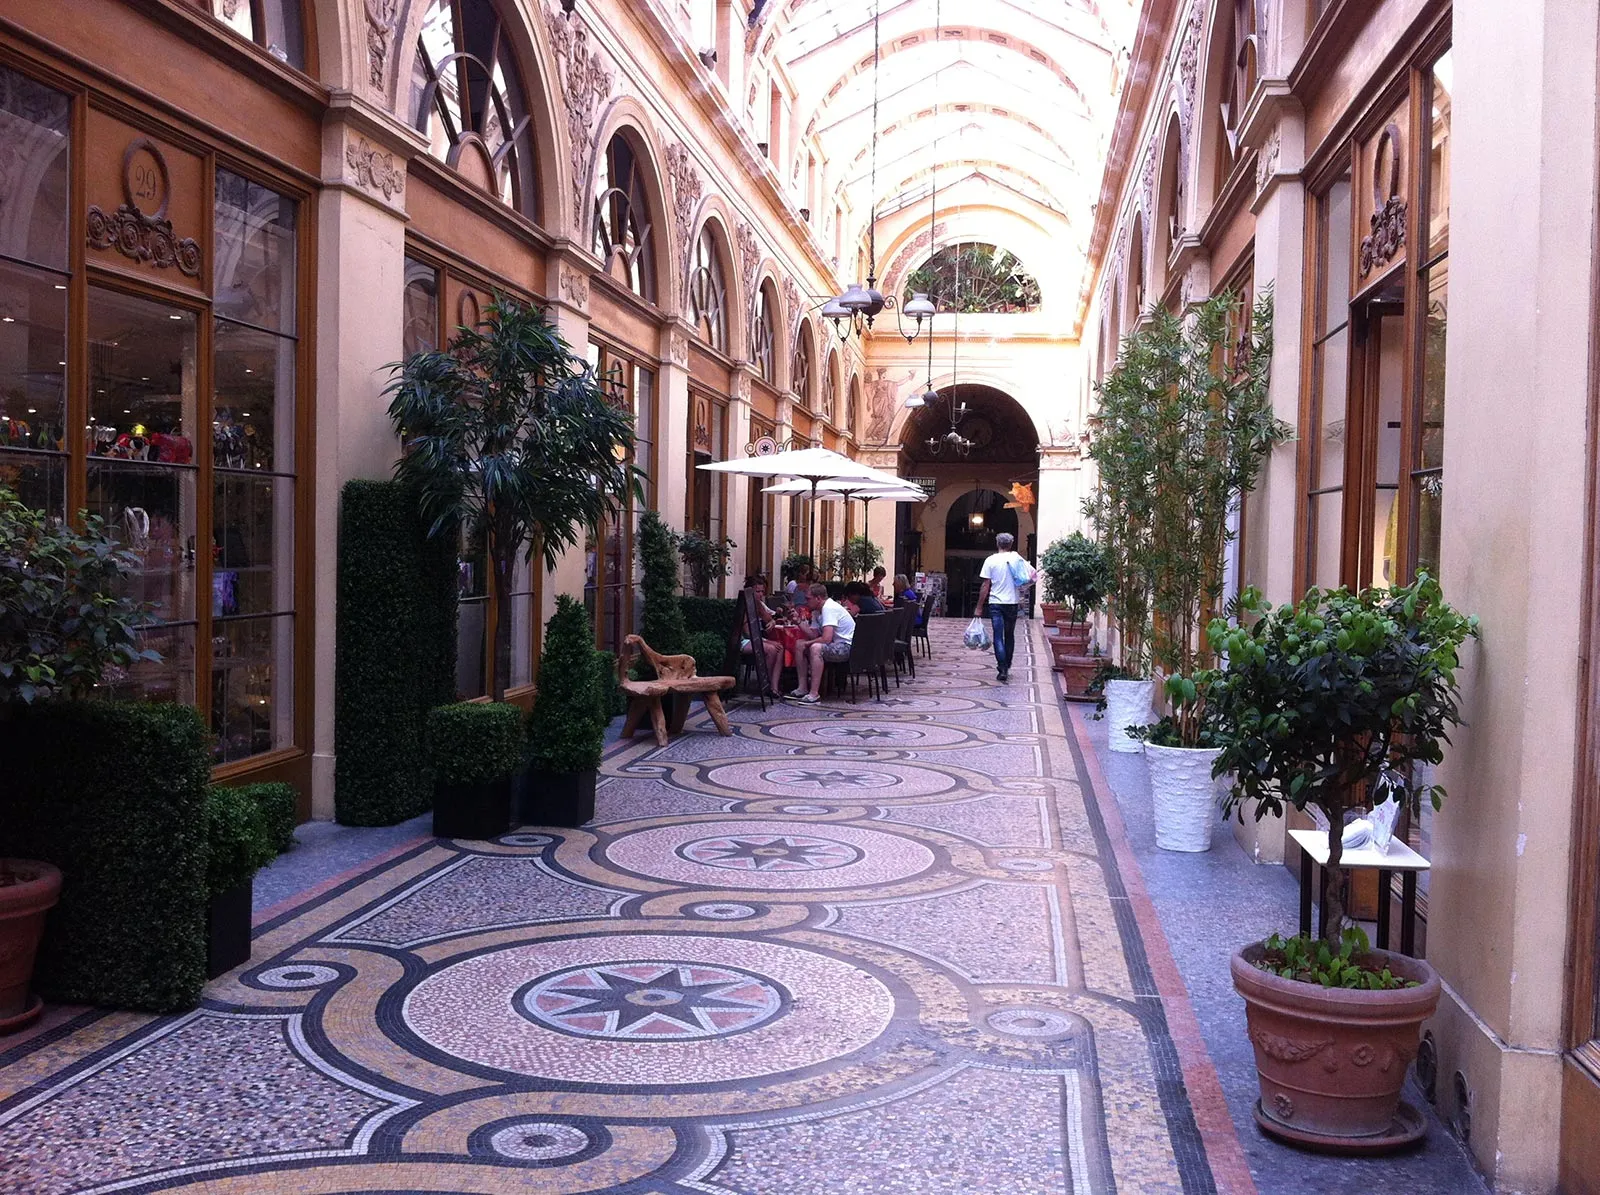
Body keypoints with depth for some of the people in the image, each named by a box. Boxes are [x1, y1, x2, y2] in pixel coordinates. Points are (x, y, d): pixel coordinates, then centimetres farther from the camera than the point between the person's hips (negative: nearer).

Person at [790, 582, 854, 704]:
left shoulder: (829, 609, -20)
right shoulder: (818, 611, 11)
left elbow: (826, 639, -28)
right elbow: (814, 635, 7)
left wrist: (808, 643, -13)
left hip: (848, 646, -11)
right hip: (836, 645, 11)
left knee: (815, 648, -34)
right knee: (800, 646, 9)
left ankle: (814, 694, -34)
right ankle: (802, 688, 7)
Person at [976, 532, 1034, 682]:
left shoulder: (991, 560, -4)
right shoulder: (1017, 559, 1)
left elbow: (985, 586, -5)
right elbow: (1033, 575, -5)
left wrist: (979, 607, 0)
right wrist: (1022, 588, 12)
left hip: (995, 603, -2)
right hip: (1012, 603, 2)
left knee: (998, 637, -2)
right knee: (1009, 636, 15)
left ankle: (1002, 670, -11)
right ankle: (1007, 667, 21)